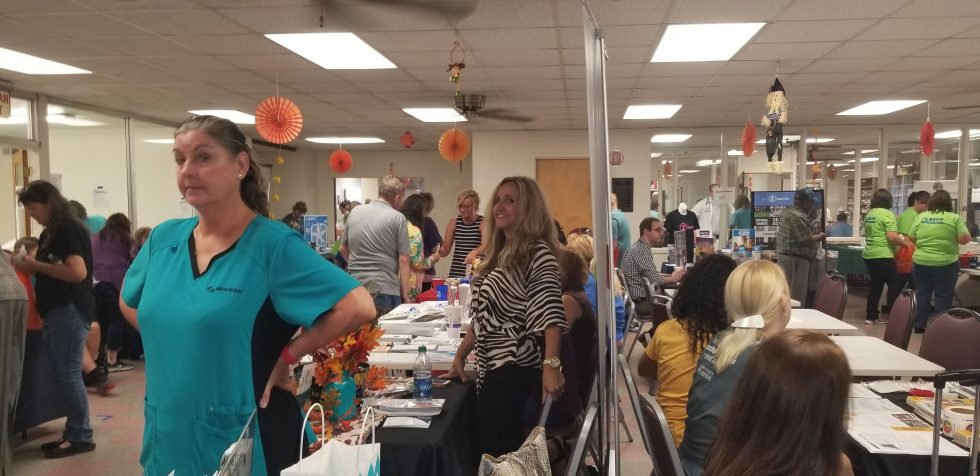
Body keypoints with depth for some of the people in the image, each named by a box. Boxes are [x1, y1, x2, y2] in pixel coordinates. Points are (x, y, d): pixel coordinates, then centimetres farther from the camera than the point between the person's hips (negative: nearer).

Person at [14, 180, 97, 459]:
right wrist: (31, 266, 5)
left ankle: (81, 437, 3)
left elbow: (78, 272, -24)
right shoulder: (52, 232, 16)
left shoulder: (68, 229, -13)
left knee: (67, 375, -5)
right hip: (58, 311, 10)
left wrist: (36, 266, -15)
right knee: (62, 375, 12)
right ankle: (73, 433, 19)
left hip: (70, 311, -10)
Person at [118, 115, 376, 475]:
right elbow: (129, 302, 22)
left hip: (245, 438, -5)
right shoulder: (164, 238, 3)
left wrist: (287, 354, -16)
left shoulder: (273, 243, -15)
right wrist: (168, 341, 6)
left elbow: (358, 308, -22)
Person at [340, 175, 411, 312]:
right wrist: (405, 293, -4)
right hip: (384, 287, -5)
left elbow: (343, 249, 16)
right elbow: (403, 260, -9)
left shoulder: (354, 212, 8)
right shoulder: (397, 218, -7)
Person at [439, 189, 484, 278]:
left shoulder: (483, 223, -2)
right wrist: (437, 249, -12)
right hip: (456, 272, 3)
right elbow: (445, 251, 9)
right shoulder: (453, 223, 7)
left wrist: (474, 252, -36)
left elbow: (485, 246, -17)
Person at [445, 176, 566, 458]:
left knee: (495, 450, -6)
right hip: (491, 367, 9)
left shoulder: (539, 253, -13)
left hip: (517, 370, -9)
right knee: (485, 446, 14)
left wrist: (551, 365, -34)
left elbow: (550, 314, -24)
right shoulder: (500, 253, 14)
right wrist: (461, 354, 15)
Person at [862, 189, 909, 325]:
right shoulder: (887, 214, -12)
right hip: (883, 256, -8)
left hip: (869, 255, 8)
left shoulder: (869, 214, 11)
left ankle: (871, 316, 15)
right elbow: (892, 237, -19)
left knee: (875, 285, 14)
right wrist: (904, 242, -2)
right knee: (894, 285, 2)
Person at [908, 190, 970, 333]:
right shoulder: (955, 218, -6)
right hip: (945, 264, -3)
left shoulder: (921, 217, 3)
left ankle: (919, 325, 16)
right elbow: (964, 239, -9)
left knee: (922, 294, 12)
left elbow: (911, 238, 7)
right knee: (943, 296, 6)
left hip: (921, 262, 3)